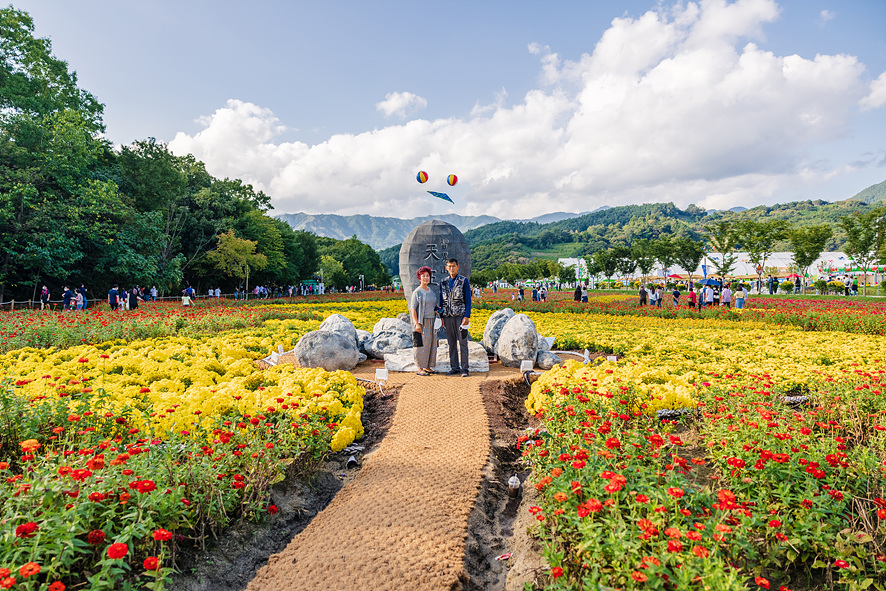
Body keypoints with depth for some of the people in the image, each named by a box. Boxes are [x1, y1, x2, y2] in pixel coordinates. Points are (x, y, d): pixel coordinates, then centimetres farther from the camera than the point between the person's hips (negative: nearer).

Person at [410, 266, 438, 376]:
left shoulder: (430, 291, 13)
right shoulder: (417, 292, -9)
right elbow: (412, 308, -13)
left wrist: (437, 310, 5)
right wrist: (417, 324, -20)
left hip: (431, 322, 7)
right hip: (422, 322, -7)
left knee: (431, 344, 9)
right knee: (422, 344, -5)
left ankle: (428, 367, 18)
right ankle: (420, 369, 2)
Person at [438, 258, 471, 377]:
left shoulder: (464, 281, 2)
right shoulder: (443, 282, 13)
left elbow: (468, 299, -2)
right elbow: (441, 300, 16)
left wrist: (467, 316, -10)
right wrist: (441, 316, 8)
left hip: (460, 316, -4)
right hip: (448, 317, 4)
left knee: (462, 343, -4)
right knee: (451, 343, 6)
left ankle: (464, 369, 0)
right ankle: (454, 368, 13)